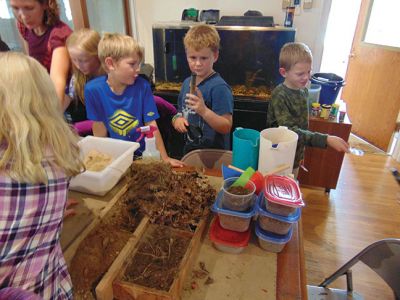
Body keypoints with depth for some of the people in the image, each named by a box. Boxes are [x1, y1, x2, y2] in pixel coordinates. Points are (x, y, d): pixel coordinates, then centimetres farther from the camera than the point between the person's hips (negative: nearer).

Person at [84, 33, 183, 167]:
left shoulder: (142, 86, -12)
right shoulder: (93, 89, -12)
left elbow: (151, 125, -10)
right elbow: (99, 130, -3)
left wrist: (165, 158, -12)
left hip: (141, 155, 0)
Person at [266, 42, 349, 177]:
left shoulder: (304, 91, 0)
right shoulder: (279, 96, -23)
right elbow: (290, 131, -31)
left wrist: (301, 153, 16)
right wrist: (326, 139, -38)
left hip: (295, 158, 7)